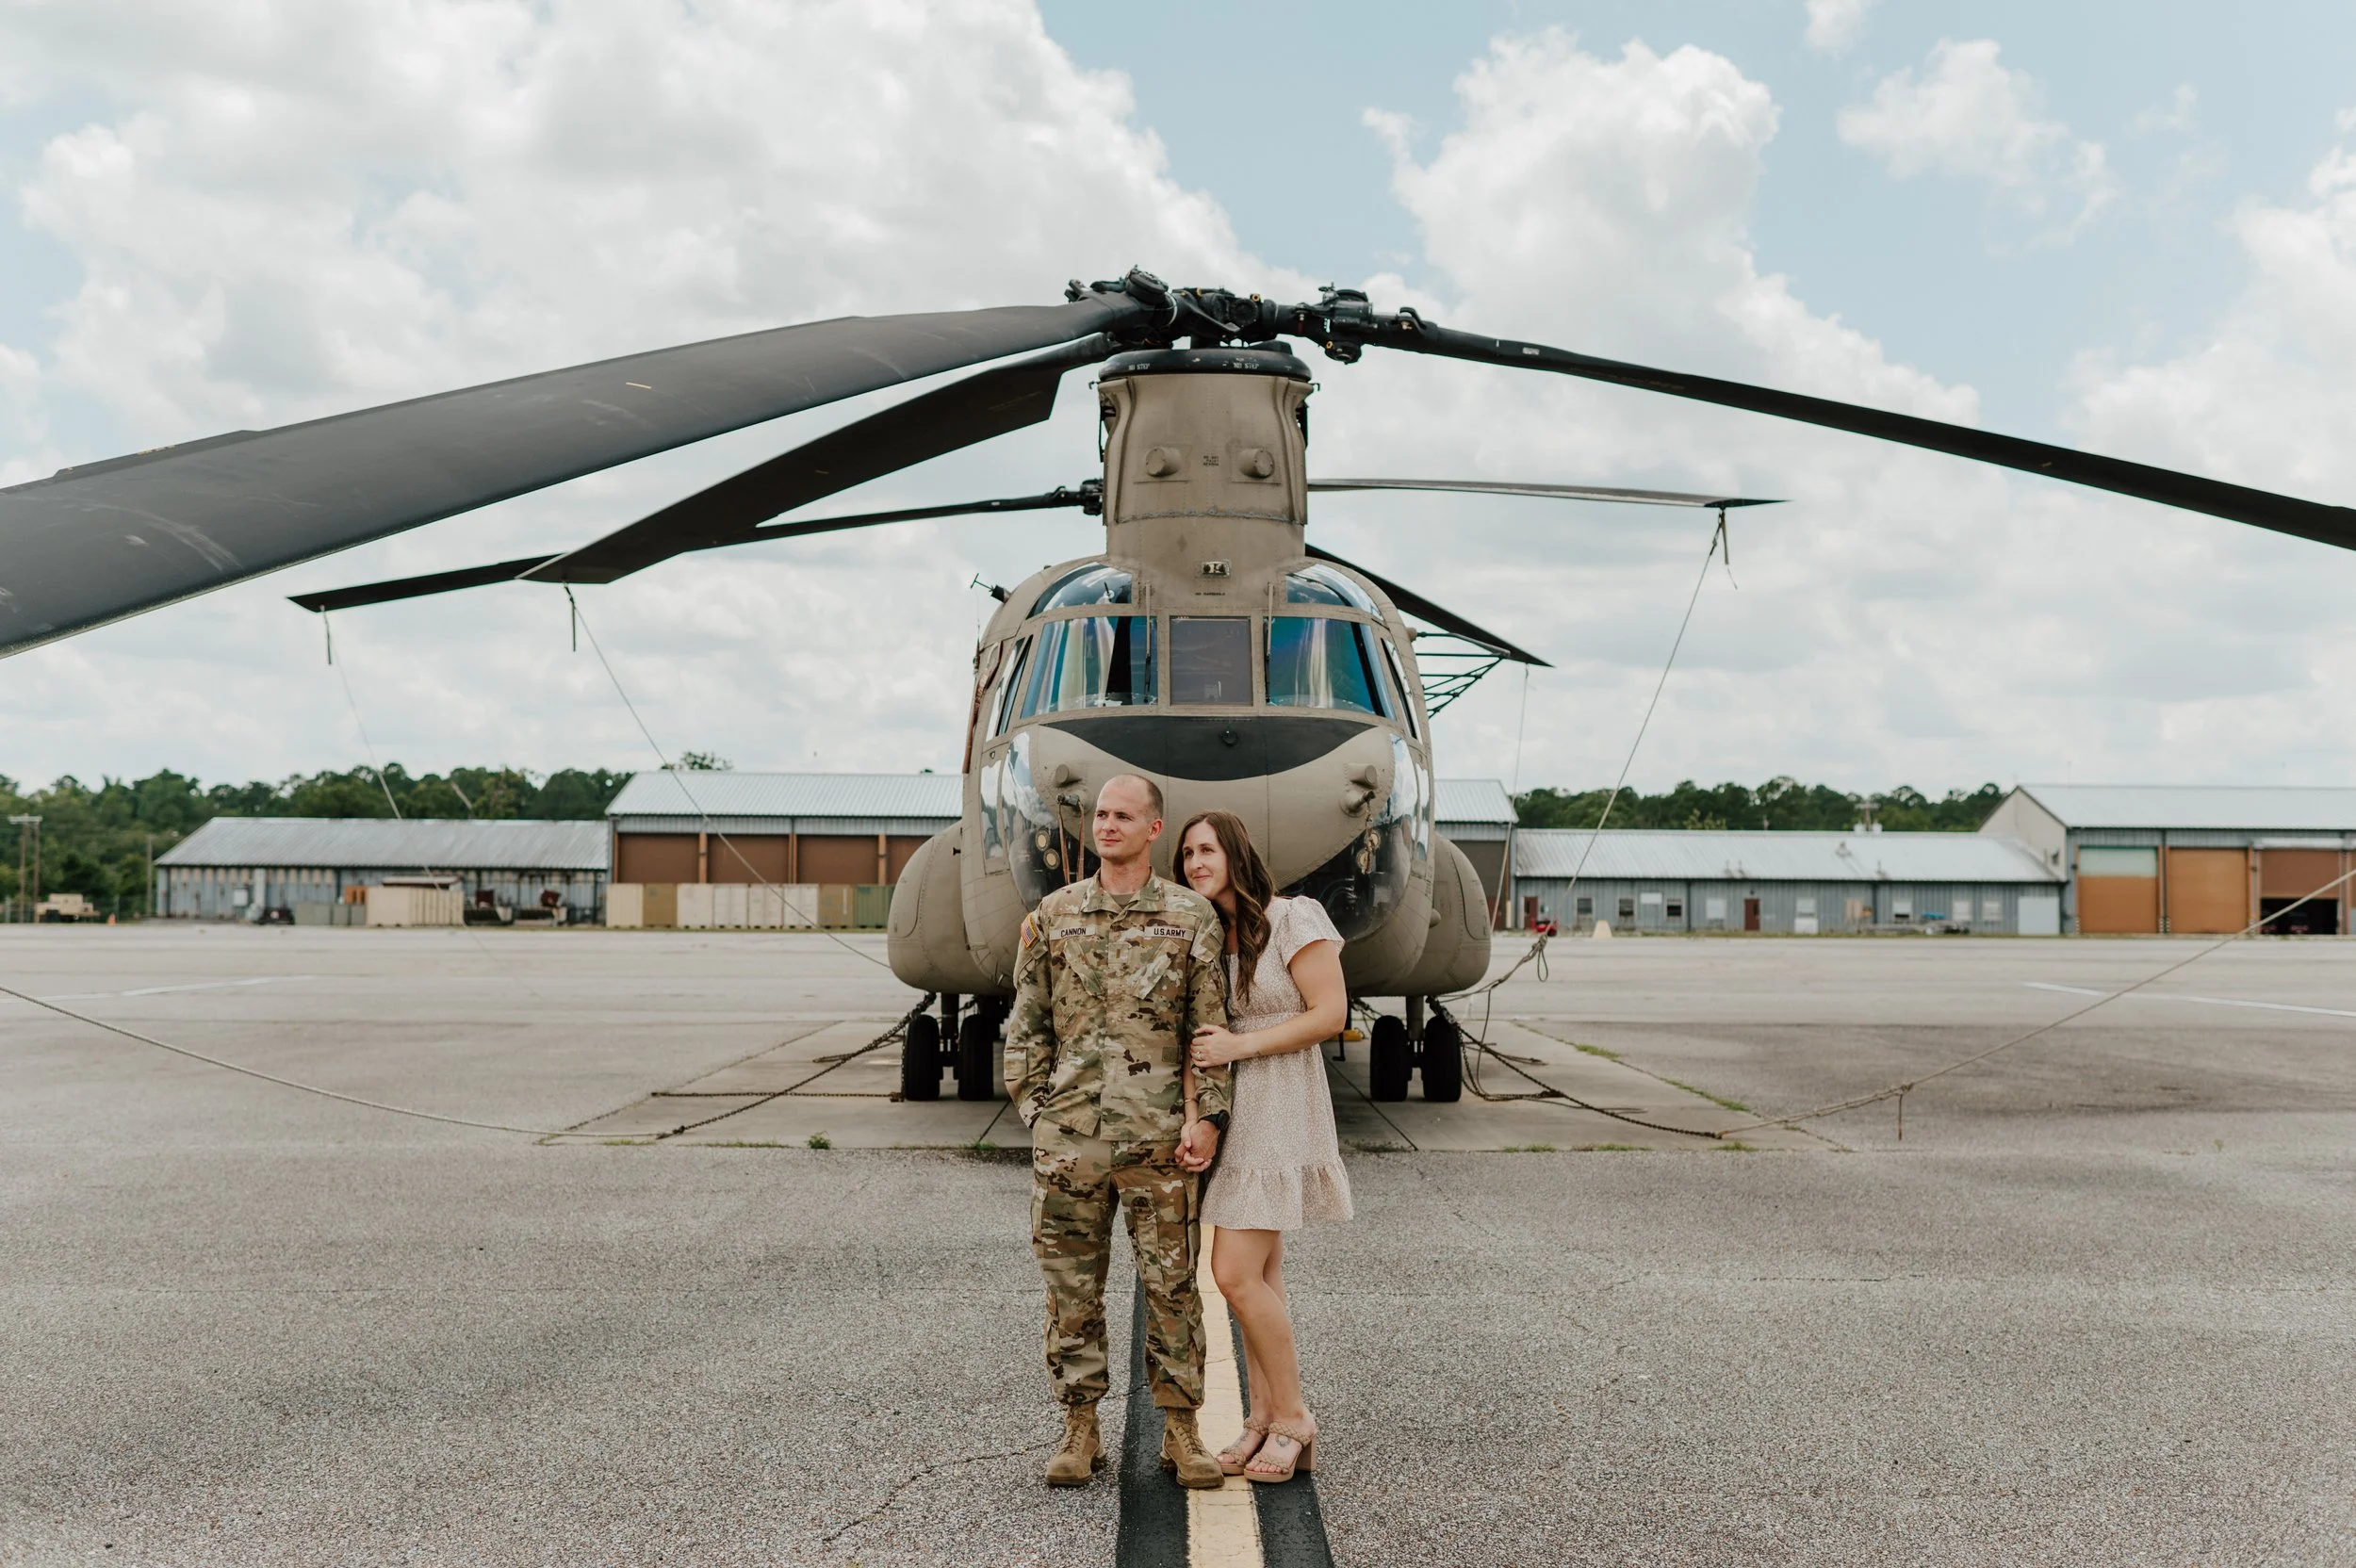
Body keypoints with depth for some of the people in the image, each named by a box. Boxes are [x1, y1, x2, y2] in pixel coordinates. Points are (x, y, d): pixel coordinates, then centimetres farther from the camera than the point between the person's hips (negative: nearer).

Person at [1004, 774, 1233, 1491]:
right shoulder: (1053, 914, 7)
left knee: (1171, 1283, 3)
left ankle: (1181, 1432, 14)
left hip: (1158, 1135, -1)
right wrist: (1034, 1107, 4)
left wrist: (1206, 1116, -5)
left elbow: (1211, 1027, 2)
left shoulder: (1191, 917, 3)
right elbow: (1027, 1022, 10)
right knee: (1072, 1283, 6)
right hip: (1069, 1135, 2)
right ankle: (1079, 1429, 17)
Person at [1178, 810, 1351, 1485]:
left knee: (1236, 1273, -11)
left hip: (1276, 1107, -7)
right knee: (1258, 1275, 9)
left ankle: (1292, 1417, 2)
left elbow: (1330, 1014, -13)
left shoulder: (1294, 920, -9)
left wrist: (1239, 1046, -16)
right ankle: (1265, 1416, 16)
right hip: (1224, 1108, 7)